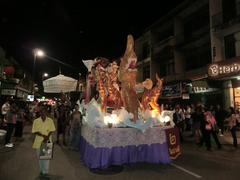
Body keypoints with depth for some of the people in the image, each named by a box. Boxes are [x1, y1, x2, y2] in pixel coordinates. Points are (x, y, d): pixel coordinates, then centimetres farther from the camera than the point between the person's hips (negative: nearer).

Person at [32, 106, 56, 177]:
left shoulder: (50, 120, -6)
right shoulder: (36, 121, -6)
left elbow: (52, 130, -1)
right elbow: (35, 131, -6)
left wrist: (47, 137, -16)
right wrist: (43, 135, -18)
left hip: (48, 141, -1)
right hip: (39, 141, 1)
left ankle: (45, 171, 18)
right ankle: (41, 170, 32)